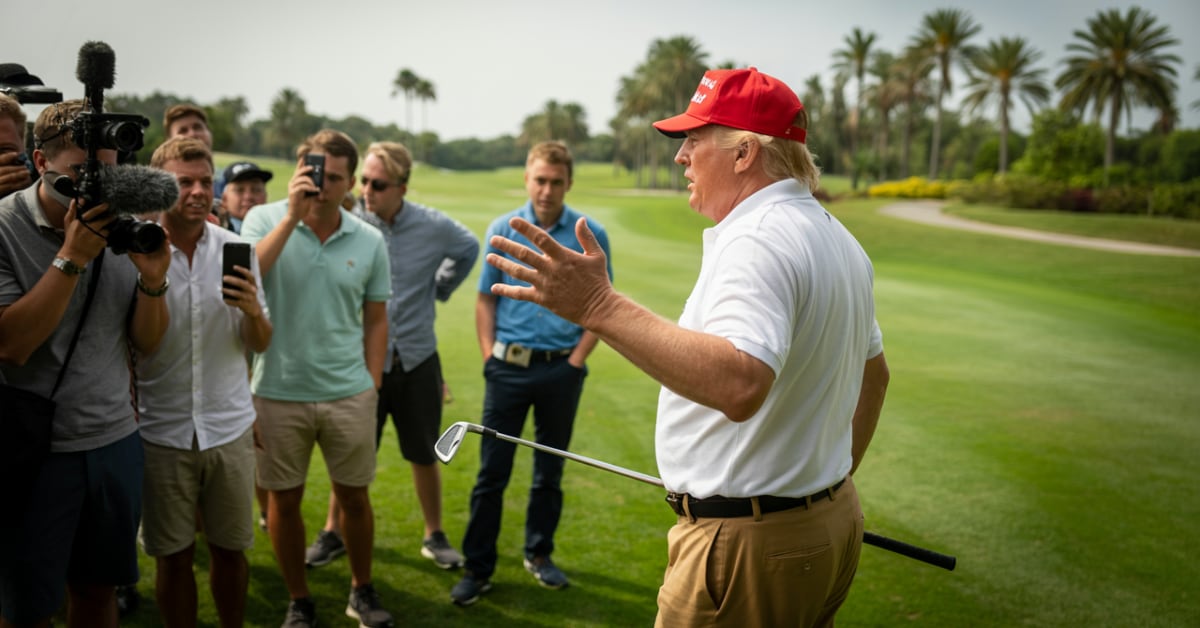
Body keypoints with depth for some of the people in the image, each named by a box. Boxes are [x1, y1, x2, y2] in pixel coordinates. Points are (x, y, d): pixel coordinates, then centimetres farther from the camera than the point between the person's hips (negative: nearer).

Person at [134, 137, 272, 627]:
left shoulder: (236, 249, -1)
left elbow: (260, 344, 1)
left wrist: (253, 310, -17)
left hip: (229, 426, 2)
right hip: (161, 431, -2)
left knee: (230, 549, 12)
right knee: (173, 556, 9)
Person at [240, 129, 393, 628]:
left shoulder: (369, 241, 1)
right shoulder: (265, 220, -5)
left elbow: (375, 320, 8)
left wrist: (372, 386, 4)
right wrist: (293, 215, -22)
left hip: (349, 394, 1)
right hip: (279, 393, -1)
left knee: (354, 496, 11)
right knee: (283, 499, 10)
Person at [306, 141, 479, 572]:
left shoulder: (434, 226, -6)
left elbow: (468, 250, 17)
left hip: (417, 359, 2)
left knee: (425, 455, 12)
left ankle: (434, 536, 29)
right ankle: (333, 533, 28)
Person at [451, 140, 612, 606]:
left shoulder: (591, 235, -2)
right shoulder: (502, 230, 1)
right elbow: (485, 299, 6)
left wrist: (577, 359, -4)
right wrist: (489, 355, -2)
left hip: (562, 369, 0)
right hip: (509, 365, 0)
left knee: (550, 470, 13)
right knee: (492, 471, 1)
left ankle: (539, 554, 29)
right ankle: (478, 568, 10)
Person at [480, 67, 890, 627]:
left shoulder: (757, 241, -22)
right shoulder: (839, 239, 11)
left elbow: (740, 384, -39)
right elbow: (873, 371, 22)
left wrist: (600, 308, -39)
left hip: (748, 545, -10)